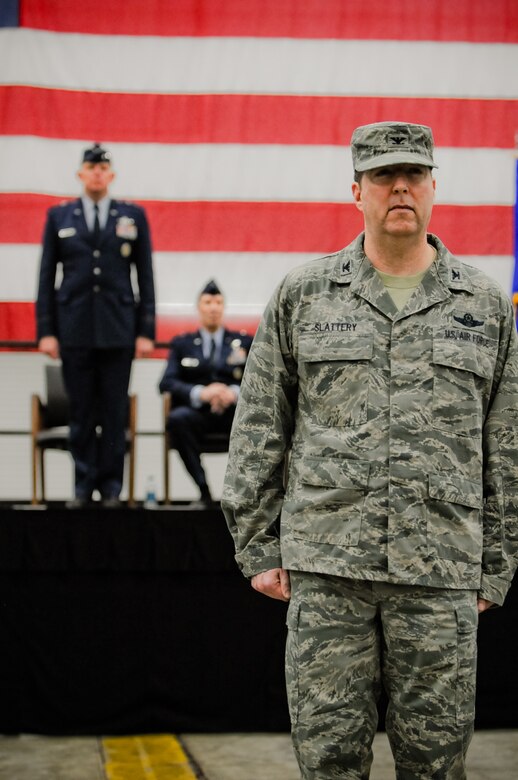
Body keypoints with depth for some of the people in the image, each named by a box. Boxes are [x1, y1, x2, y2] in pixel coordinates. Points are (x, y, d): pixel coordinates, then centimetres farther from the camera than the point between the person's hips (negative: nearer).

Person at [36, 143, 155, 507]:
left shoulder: (133, 216, 7)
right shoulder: (59, 216, 8)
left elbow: (145, 276, 6)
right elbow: (47, 276, 7)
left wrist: (146, 331, 0)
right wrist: (46, 330, 0)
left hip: (118, 331, 0)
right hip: (74, 330, 0)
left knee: (115, 412, 1)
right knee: (81, 412, 3)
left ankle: (111, 487, 8)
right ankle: (83, 486, 10)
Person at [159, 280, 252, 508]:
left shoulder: (244, 342, 18)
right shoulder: (182, 343, 17)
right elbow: (167, 383, 2)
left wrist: (235, 393, -17)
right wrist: (200, 393, -18)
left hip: (234, 412, 0)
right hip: (198, 412, 0)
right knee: (177, 418, -36)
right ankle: (203, 491, -29)